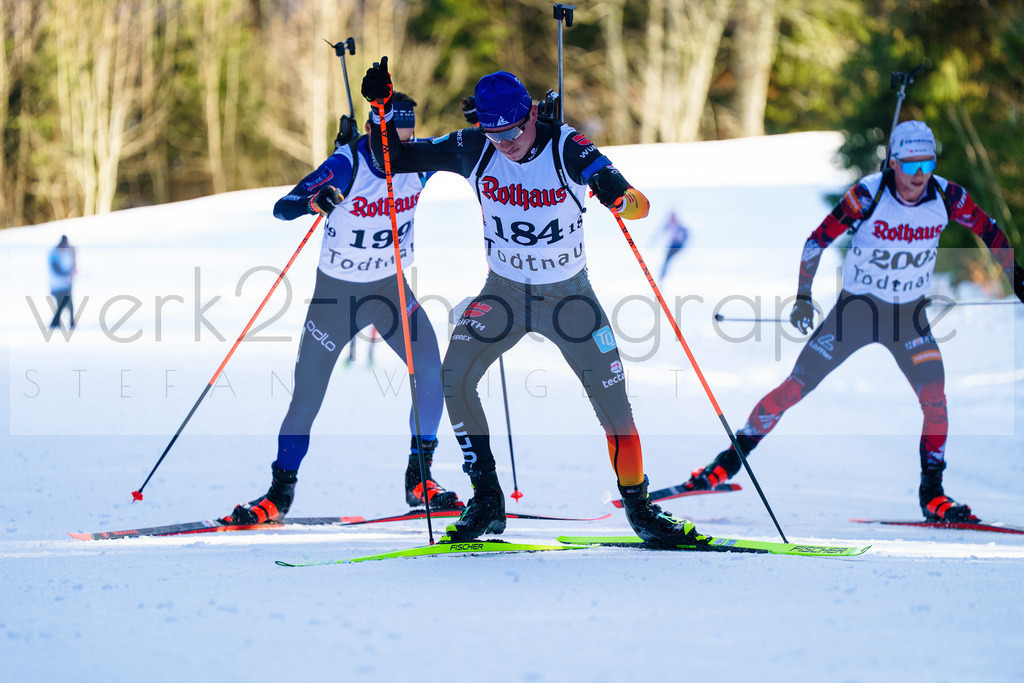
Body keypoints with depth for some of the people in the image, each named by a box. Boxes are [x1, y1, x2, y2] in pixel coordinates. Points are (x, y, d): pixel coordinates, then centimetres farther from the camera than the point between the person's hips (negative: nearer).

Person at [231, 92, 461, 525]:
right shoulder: (346, 166, -23)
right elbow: (281, 208, -30)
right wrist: (313, 201, -49)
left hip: (391, 288, 3)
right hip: (337, 293, -3)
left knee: (431, 370, -16)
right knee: (307, 399, -3)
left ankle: (419, 481, -3)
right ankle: (279, 494, 15)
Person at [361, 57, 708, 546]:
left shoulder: (566, 148, -20)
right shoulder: (474, 149, -12)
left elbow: (639, 205, -24)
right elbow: (394, 159, -6)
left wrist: (619, 196, -47)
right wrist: (382, 108, -22)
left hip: (569, 294, -2)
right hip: (504, 291, 2)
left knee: (611, 398, -7)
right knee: (454, 379, -14)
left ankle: (638, 507, 11)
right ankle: (487, 502, -3)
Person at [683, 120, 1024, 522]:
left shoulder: (946, 197, -13)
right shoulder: (868, 195, -21)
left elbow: (990, 232, 4)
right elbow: (817, 241, -12)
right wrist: (803, 297, -13)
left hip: (909, 316, 2)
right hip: (857, 306, -2)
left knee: (935, 399, -16)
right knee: (797, 386, -7)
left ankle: (932, 493, 0)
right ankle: (731, 460, 7)